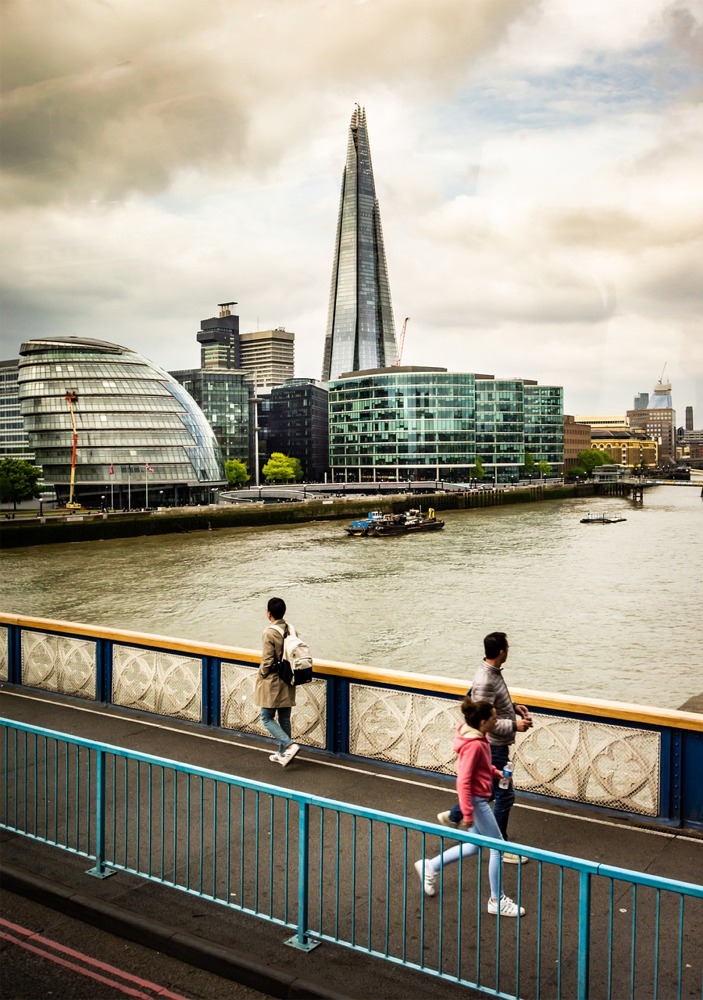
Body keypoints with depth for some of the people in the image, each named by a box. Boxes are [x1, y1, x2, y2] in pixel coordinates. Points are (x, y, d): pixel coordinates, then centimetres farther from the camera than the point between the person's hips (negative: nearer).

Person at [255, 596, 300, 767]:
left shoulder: (269, 633, -19)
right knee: (284, 719, 14)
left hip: (271, 683, -7)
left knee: (267, 718, 5)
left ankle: (289, 746, -11)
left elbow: (267, 661, -19)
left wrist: (261, 676, -2)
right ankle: (283, 754, 21)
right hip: (287, 682, 7)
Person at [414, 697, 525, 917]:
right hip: (476, 800, -10)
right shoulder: (474, 745, -28)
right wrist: (468, 814, -24)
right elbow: (463, 782, -27)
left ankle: (430, 867, 30)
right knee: (498, 848, 3)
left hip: (479, 798, 10)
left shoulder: (477, 736, 0)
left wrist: (495, 772, 5)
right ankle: (497, 901, 18)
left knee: (475, 846, 21)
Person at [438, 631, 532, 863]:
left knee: (489, 789, 23)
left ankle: (453, 817, 39)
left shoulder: (493, 672, 3)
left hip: (496, 745, 10)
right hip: (493, 747, -10)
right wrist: (514, 725, -25)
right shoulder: (485, 681, -28)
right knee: (505, 795, 3)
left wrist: (513, 707, 4)